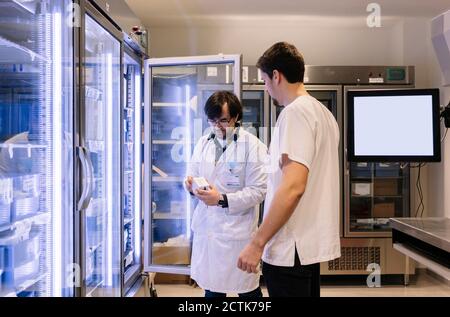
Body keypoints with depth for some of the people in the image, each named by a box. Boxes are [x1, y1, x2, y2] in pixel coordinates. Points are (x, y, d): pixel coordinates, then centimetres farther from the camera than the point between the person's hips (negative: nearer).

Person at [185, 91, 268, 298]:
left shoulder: (253, 146, -8)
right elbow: (192, 174, 14)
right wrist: (191, 184, -10)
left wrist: (222, 200, -21)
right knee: (210, 289, 14)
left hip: (237, 232, -5)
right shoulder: (203, 143, 11)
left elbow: (258, 191, -13)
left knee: (247, 290, 6)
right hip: (206, 227, 5)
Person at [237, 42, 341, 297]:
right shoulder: (324, 113, 13)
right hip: (312, 245, 9)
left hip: (291, 248, -9)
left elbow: (293, 186, -24)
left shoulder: (295, 112, -15)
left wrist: (257, 243, -21)